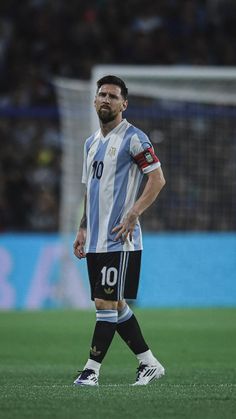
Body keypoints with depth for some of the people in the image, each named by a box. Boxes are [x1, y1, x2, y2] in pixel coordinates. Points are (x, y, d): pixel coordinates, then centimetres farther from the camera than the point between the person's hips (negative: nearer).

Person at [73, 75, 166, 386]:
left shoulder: (133, 138, -7)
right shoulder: (92, 143, 18)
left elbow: (158, 179, -12)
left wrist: (132, 215, -18)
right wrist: (83, 229, 18)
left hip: (120, 240, -8)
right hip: (96, 240, 8)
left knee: (107, 303, -9)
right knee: (114, 306, 9)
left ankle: (92, 369, -8)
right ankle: (149, 363, 17)